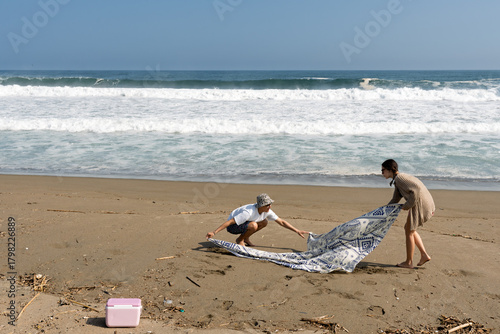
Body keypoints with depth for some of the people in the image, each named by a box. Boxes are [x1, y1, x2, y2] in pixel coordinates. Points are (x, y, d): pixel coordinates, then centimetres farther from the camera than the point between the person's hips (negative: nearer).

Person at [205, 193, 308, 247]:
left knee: (264, 222, -3)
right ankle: (240, 240, -5)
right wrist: (214, 232, -39)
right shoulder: (249, 212, -33)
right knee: (253, 225, -32)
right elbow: (230, 221, -34)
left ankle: (246, 238, 8)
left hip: (241, 224, 8)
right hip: (232, 227, -8)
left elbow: (282, 222, -1)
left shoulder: (267, 211, -10)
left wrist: (297, 231, -4)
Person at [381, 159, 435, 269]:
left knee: (409, 232, 3)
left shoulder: (399, 178, -15)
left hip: (420, 204, -10)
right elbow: (395, 200, 24)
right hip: (427, 204, 10)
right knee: (408, 228, 22)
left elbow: (416, 189, -26)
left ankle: (409, 262, 14)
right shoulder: (397, 180, 16)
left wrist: (407, 205, -18)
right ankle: (424, 255, 21)